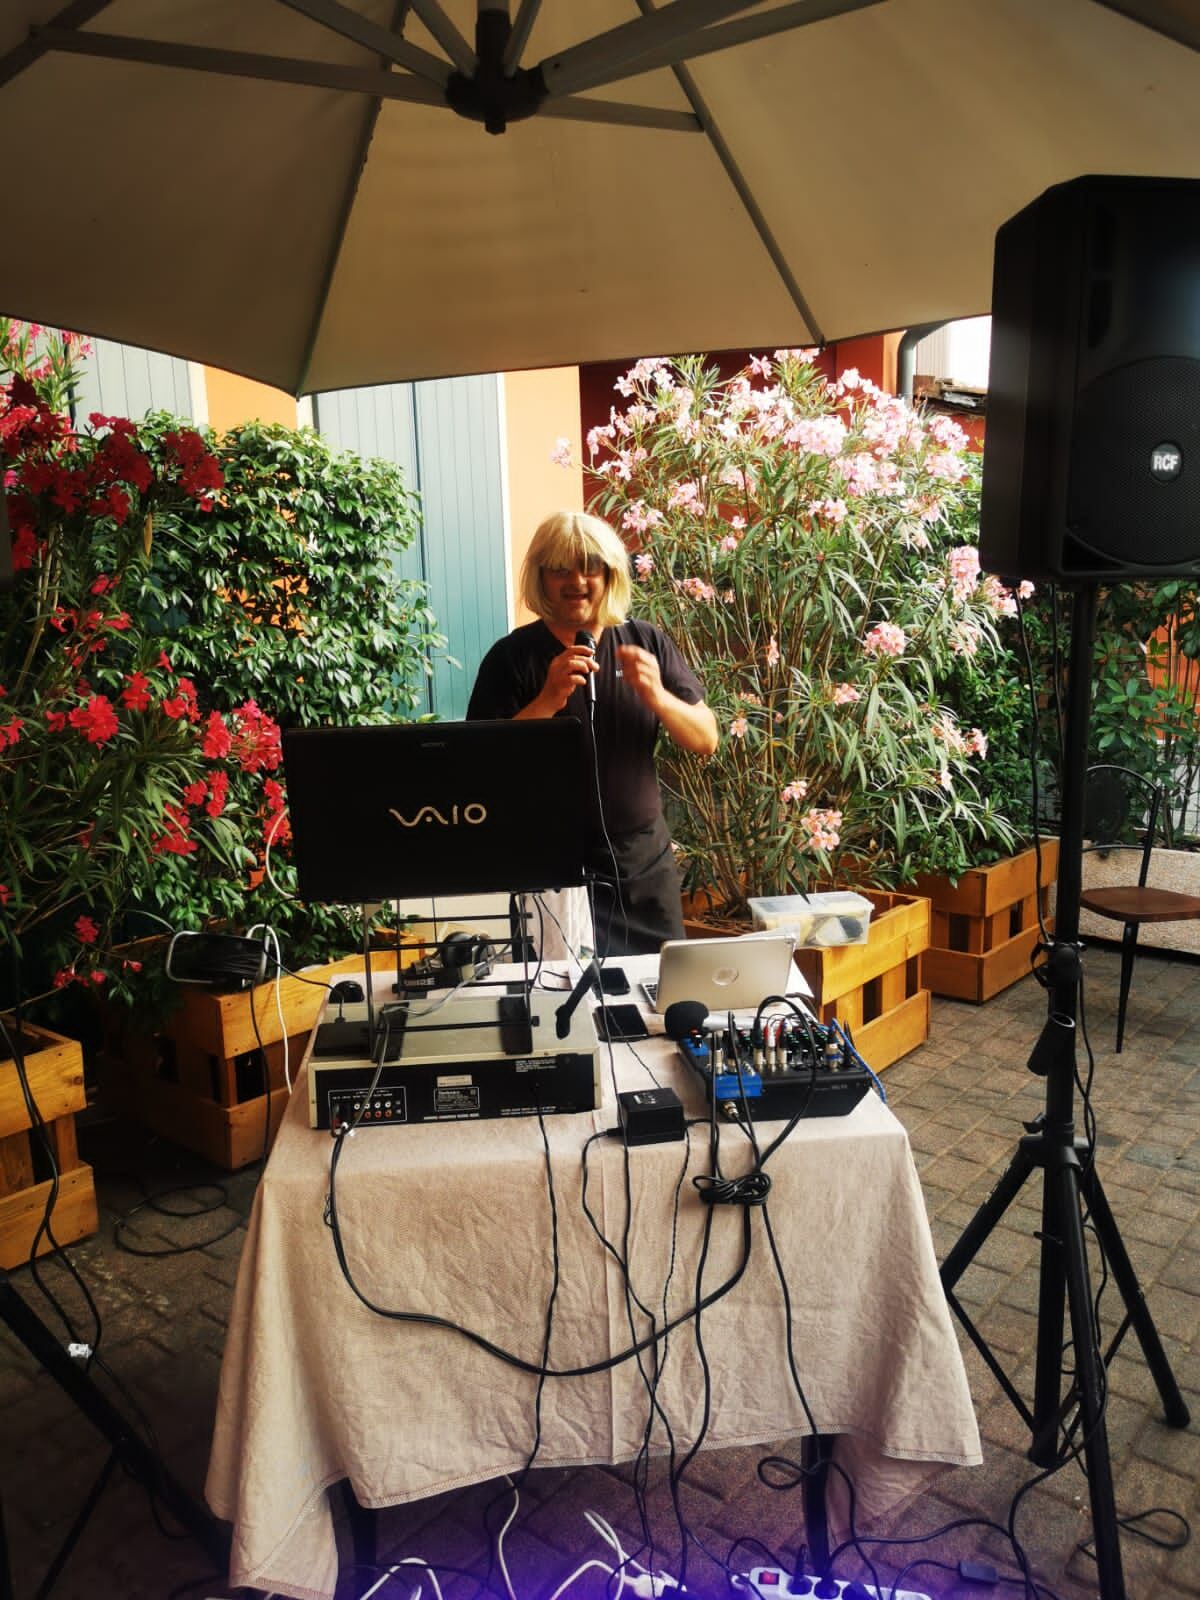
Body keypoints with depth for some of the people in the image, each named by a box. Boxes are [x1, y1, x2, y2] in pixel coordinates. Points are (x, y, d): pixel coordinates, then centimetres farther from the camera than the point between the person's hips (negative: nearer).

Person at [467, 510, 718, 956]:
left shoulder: (647, 643, 3)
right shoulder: (512, 656, -6)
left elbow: (706, 740, 1)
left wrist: (657, 696, -18)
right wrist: (548, 699, -24)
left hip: (647, 864, 3)